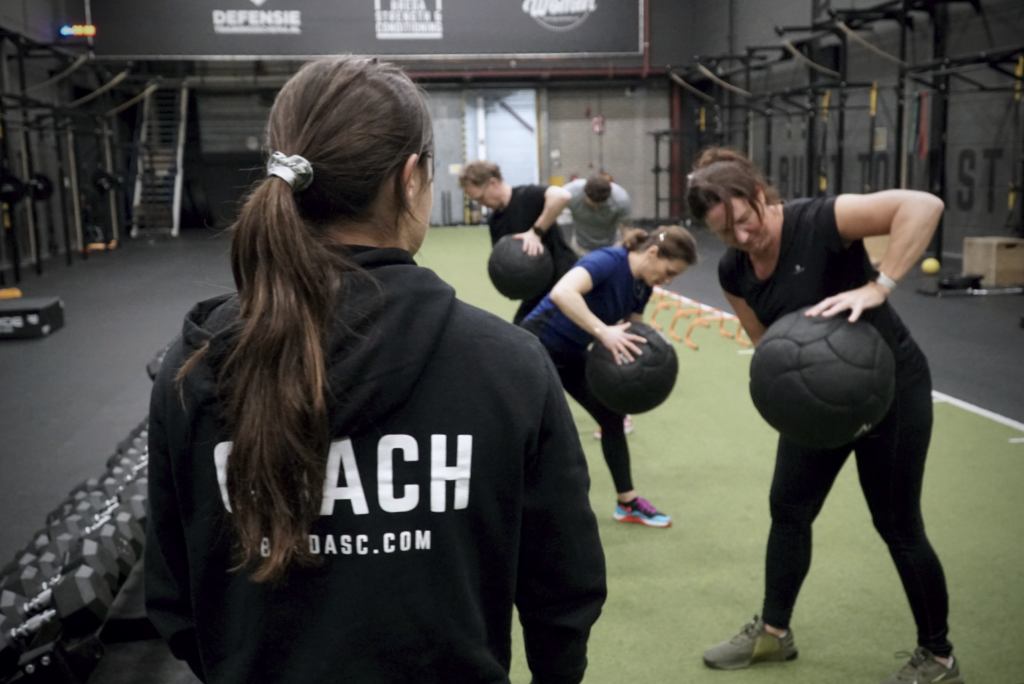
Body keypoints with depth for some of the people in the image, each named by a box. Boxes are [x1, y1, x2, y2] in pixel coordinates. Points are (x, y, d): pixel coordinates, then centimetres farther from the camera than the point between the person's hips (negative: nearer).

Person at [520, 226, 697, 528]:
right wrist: (604, 332, -48)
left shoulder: (642, 286, -2)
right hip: (539, 346, -9)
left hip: (572, 354, 9)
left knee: (611, 416, 9)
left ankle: (627, 502, 21)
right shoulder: (607, 261, -28)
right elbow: (562, 292, -46)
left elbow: (630, 333, 6)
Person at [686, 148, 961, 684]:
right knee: (788, 507, 11)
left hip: (890, 385, -6)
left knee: (897, 524, 2)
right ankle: (773, 631, 30)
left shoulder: (819, 221, -26)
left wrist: (877, 287, -42)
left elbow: (923, 205, -37)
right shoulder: (733, 272, -7)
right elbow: (766, 342, 2)